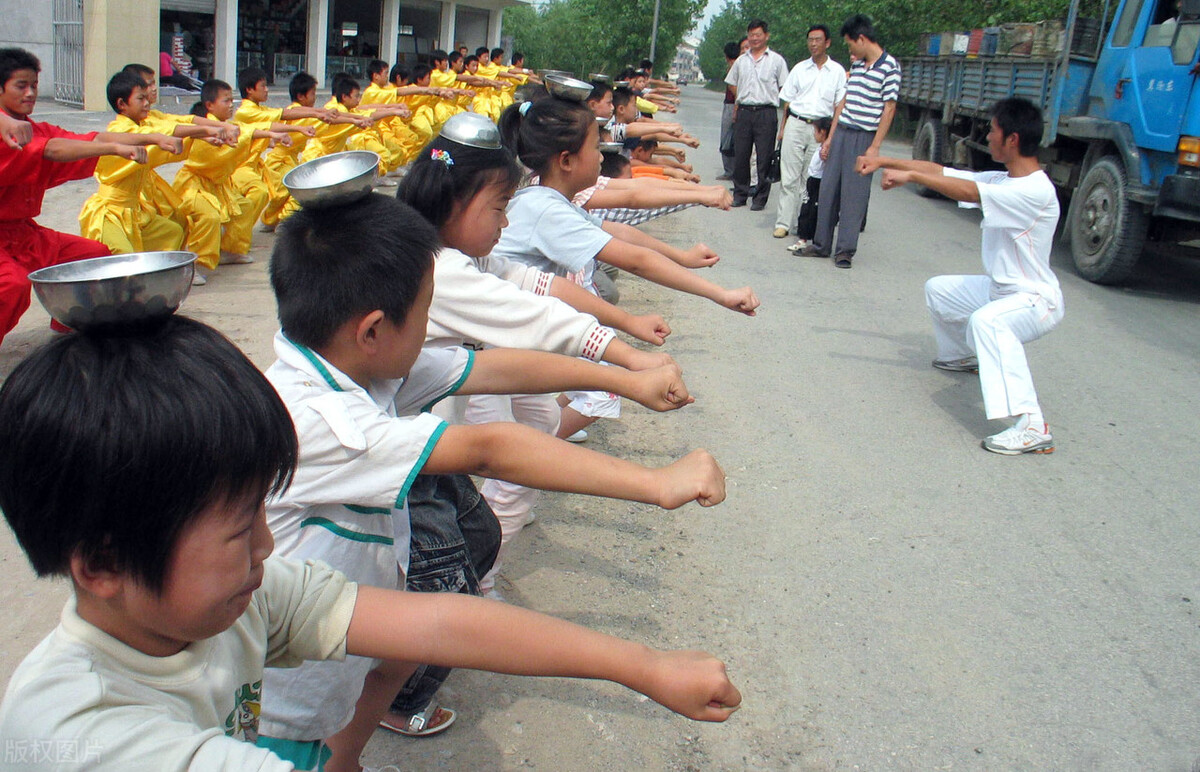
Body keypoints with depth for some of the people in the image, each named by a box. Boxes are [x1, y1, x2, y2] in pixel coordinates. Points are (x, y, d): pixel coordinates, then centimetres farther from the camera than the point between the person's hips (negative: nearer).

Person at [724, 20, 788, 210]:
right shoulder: (741, 61, 16)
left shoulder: (776, 60, 5)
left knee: (764, 158, -2)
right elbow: (733, 86, 22)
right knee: (740, 155, 4)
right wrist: (736, 107, 11)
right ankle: (740, 194, 15)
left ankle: (761, 198, 4)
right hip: (744, 112, 3)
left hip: (766, 113, -3)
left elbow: (784, 88, 6)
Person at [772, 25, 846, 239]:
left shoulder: (837, 71, 7)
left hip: (821, 128, -1)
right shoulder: (800, 69, 11)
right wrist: (783, 128, 8)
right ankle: (784, 223, 0)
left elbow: (839, 105, 6)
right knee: (789, 177, -2)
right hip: (796, 125, 1)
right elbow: (788, 100, 14)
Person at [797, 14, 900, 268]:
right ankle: (821, 244, 17)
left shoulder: (889, 67, -7)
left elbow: (889, 108, -10)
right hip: (841, 133, 7)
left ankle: (845, 250, 5)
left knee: (854, 195, -3)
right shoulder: (856, 65, 13)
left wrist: (875, 146, -14)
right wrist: (830, 137, 15)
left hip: (864, 138, -7)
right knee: (828, 191, 8)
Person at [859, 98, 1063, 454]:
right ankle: (960, 356, 51)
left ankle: (1031, 427, -45)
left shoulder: (1036, 191, -26)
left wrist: (910, 176, -29)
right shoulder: (1003, 181, 2)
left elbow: (969, 192, -36)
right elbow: (940, 172, 5)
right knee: (938, 289, 26)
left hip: (1037, 301, -10)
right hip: (1000, 289, 10)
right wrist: (884, 161, 1)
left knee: (985, 320, -42)